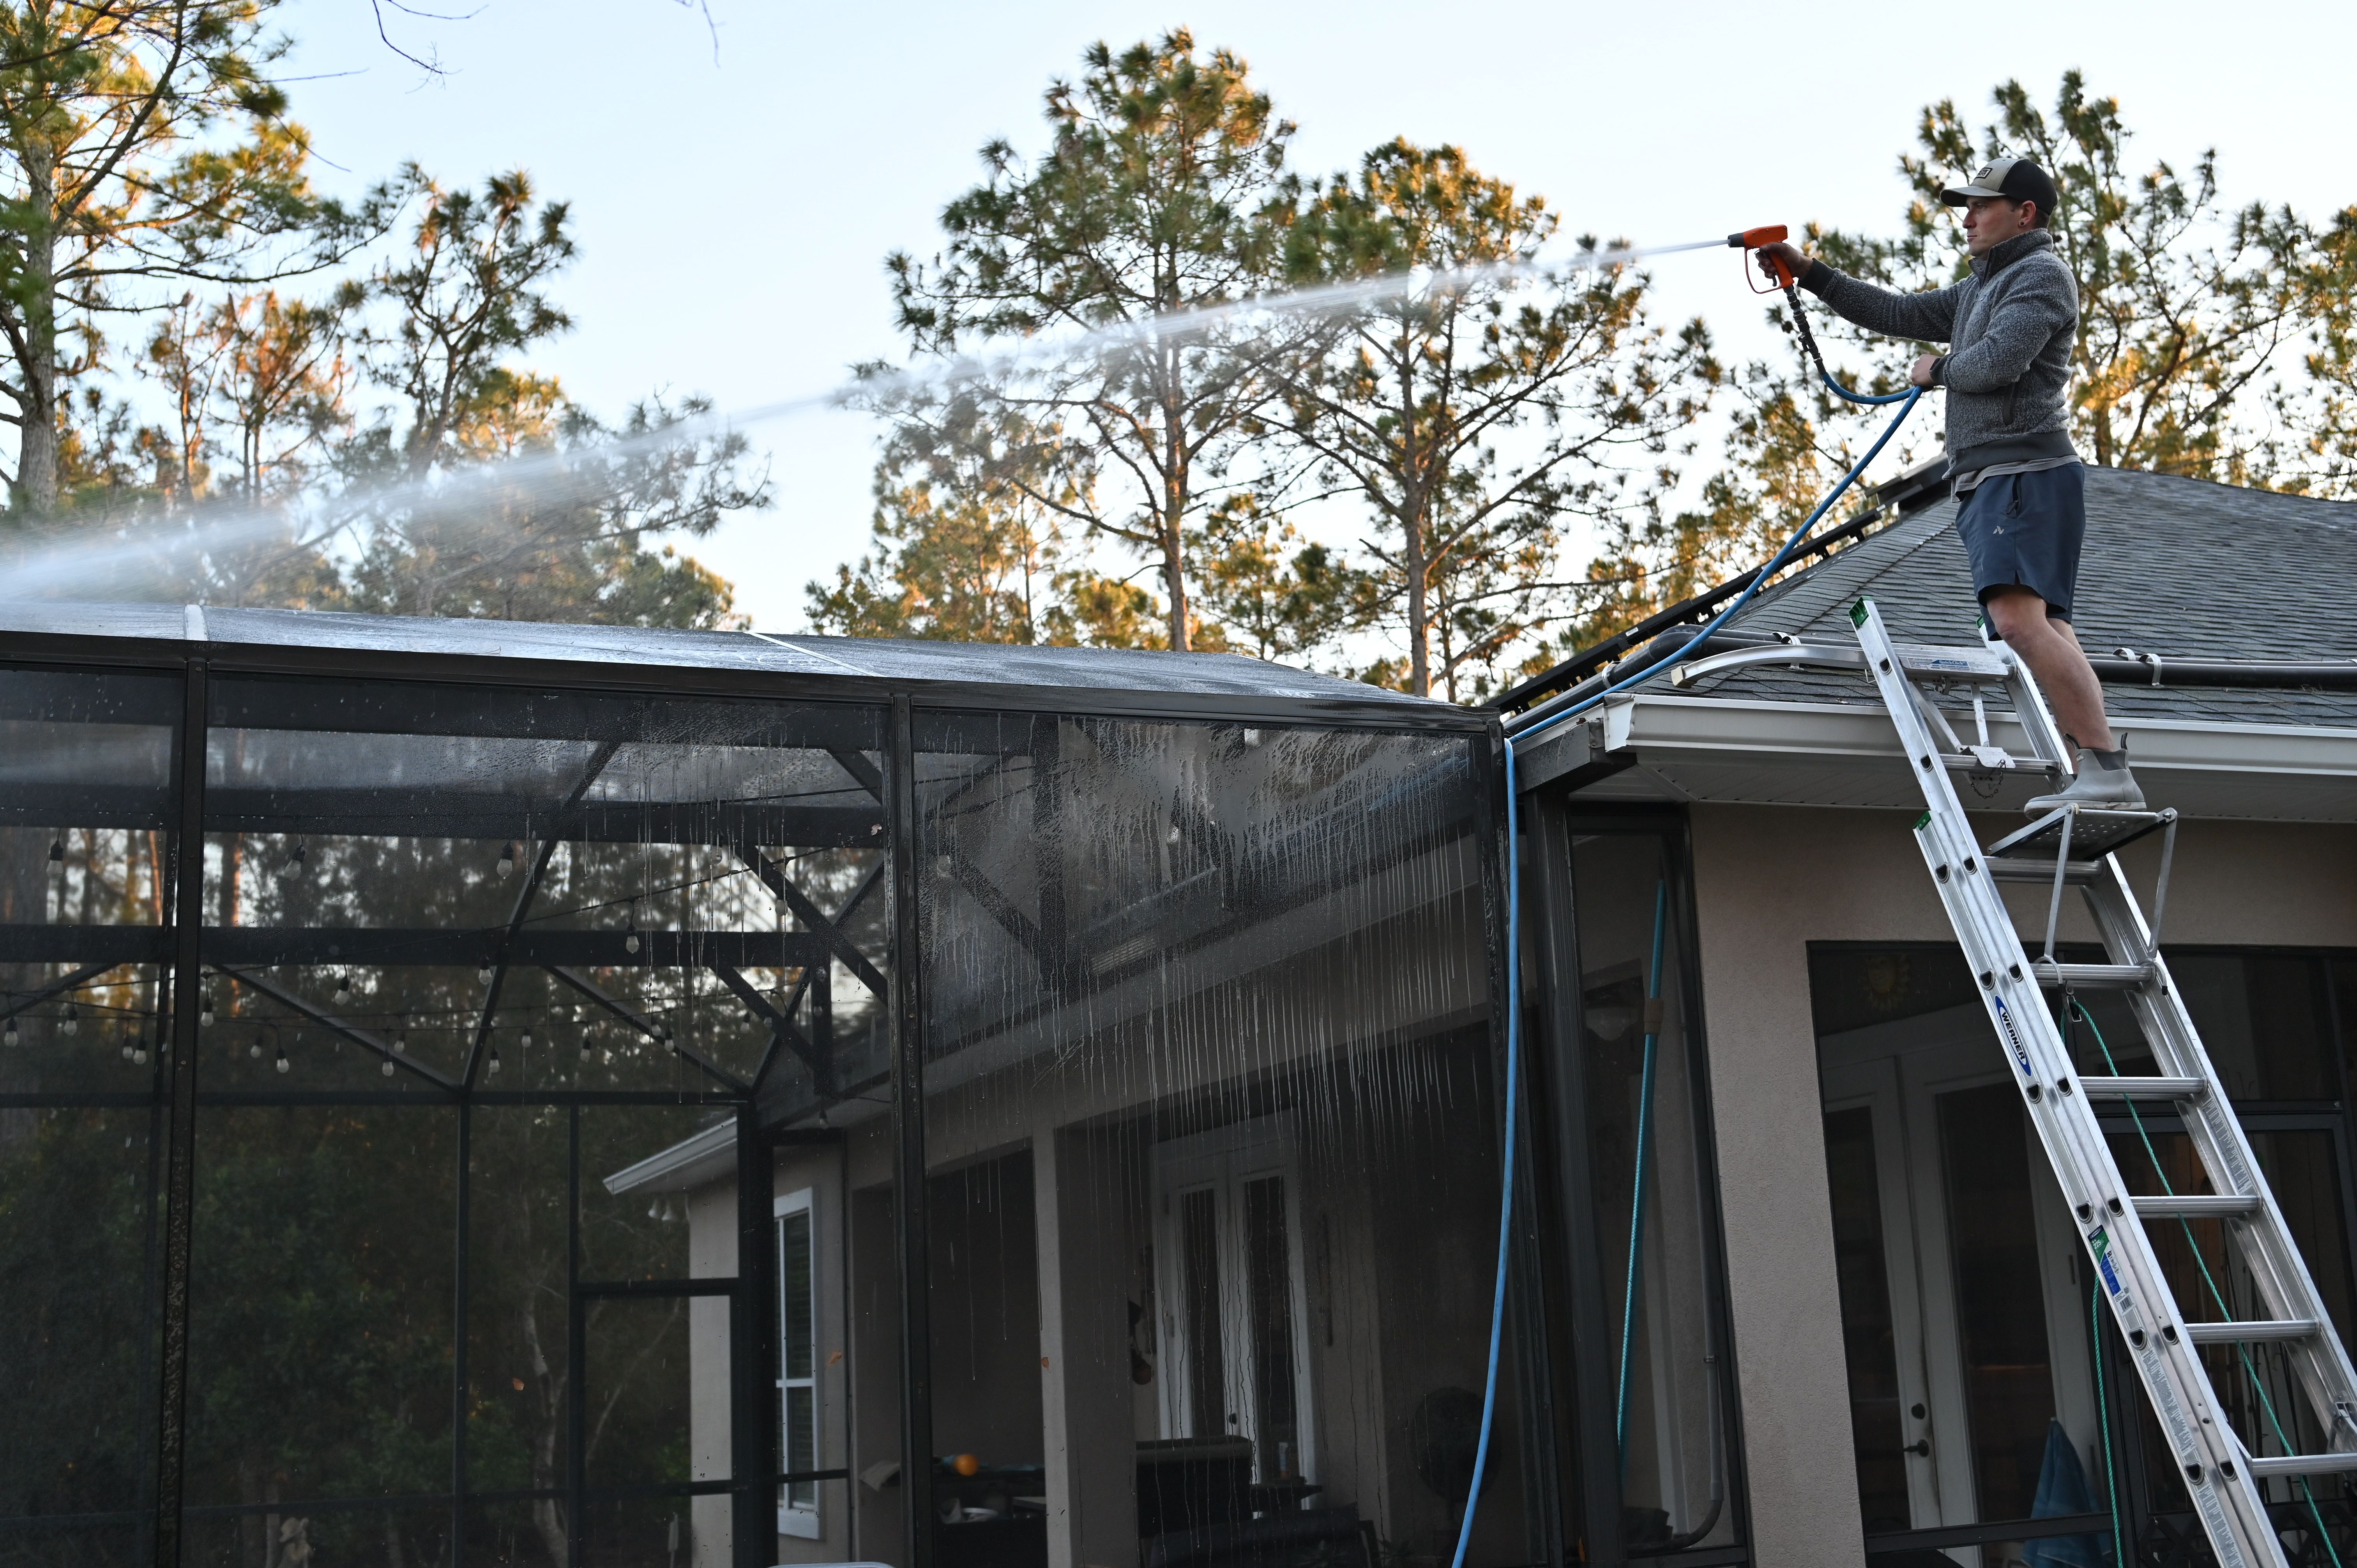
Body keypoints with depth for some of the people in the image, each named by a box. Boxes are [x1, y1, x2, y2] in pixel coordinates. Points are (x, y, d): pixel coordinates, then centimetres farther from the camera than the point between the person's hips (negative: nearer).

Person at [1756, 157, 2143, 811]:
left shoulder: (2042, 274, -2)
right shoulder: (1983, 286, 28)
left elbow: (1998, 361, -16)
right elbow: (1901, 315, 27)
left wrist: (1937, 371, 3)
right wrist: (1806, 273, 22)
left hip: (2023, 474, -10)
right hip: (1992, 481, 10)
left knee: (2019, 620, -25)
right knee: (2044, 632, 1)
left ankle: (2109, 771, -29)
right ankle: (2105, 779, -4)